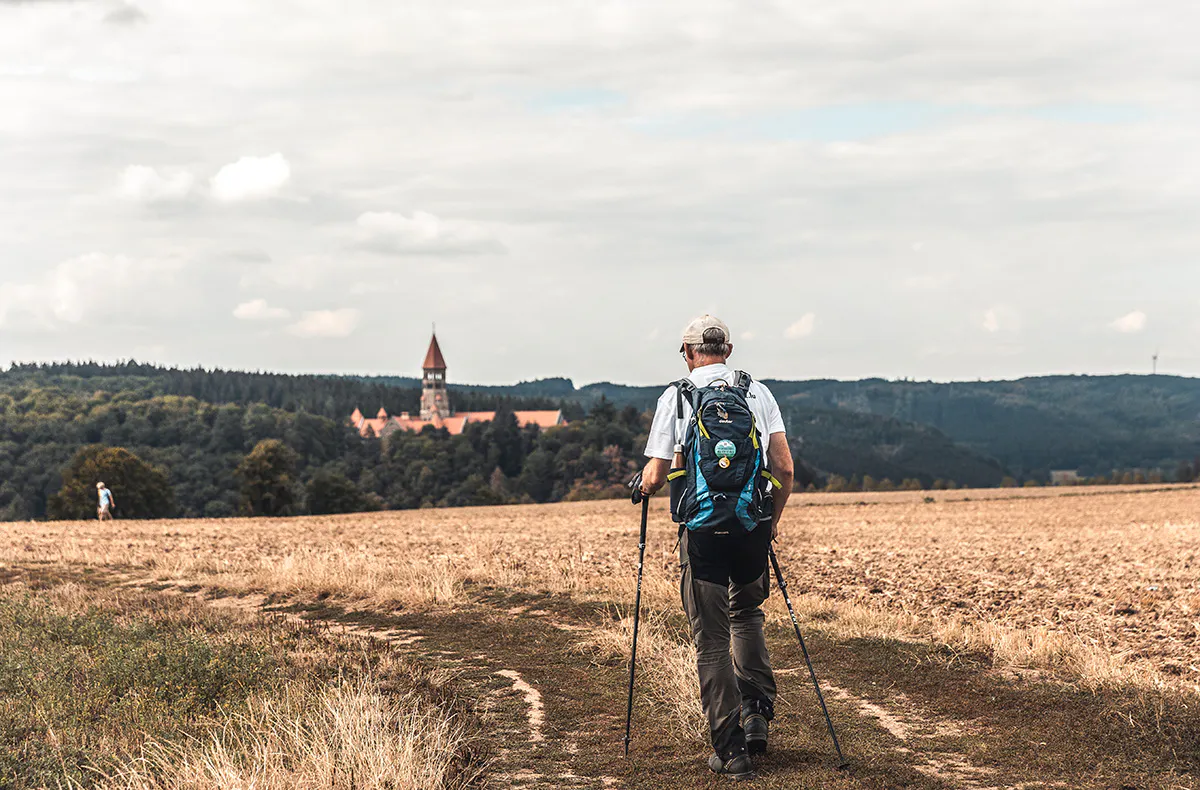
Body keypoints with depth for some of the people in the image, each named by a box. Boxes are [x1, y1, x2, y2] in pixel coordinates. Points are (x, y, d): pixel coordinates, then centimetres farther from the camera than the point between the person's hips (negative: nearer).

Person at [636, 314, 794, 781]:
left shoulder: (675, 398, -1)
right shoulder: (758, 393, 5)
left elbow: (654, 476, -5)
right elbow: (784, 468, 0)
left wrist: (643, 487, 18)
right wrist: (774, 518, 15)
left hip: (702, 528, -3)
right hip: (753, 525, 3)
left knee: (711, 640, 3)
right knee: (746, 613, 27)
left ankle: (731, 751, 1)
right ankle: (756, 713, 15)